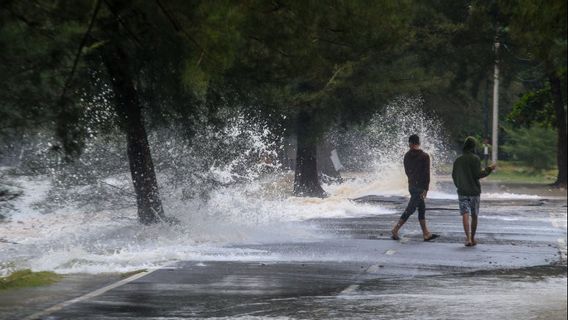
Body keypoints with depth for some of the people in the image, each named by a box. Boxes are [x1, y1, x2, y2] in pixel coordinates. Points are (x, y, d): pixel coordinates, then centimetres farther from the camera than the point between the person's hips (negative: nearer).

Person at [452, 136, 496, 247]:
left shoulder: (458, 160, 5)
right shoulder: (475, 159, -9)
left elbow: (454, 176, 11)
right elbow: (478, 174, -14)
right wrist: (489, 169, -2)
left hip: (462, 192, 2)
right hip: (474, 191, -2)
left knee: (465, 215, -6)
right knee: (474, 216, 12)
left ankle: (468, 237, -23)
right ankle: (472, 238, 19)